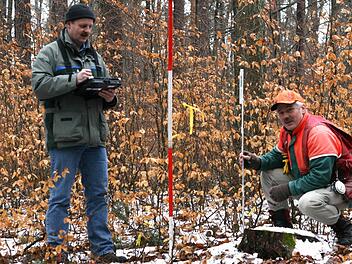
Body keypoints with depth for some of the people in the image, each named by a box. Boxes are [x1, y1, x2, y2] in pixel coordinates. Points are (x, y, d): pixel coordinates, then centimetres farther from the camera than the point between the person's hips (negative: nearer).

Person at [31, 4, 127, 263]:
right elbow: (39, 85, -13)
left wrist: (110, 98, -2)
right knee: (61, 197, -2)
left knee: (99, 195, 9)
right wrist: (73, 79, -21)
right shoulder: (50, 53, 0)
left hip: (95, 135, 6)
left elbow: (106, 93, 22)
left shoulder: (95, 56, 18)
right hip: (65, 137, -6)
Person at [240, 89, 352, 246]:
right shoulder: (287, 131, 1)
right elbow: (278, 155, 14)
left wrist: (288, 189, -26)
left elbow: (321, 177, -31)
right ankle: (282, 226, 10)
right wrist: (257, 162, -7)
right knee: (268, 174, 3)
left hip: (339, 190, -9)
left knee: (307, 202, -39)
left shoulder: (319, 133, -27)